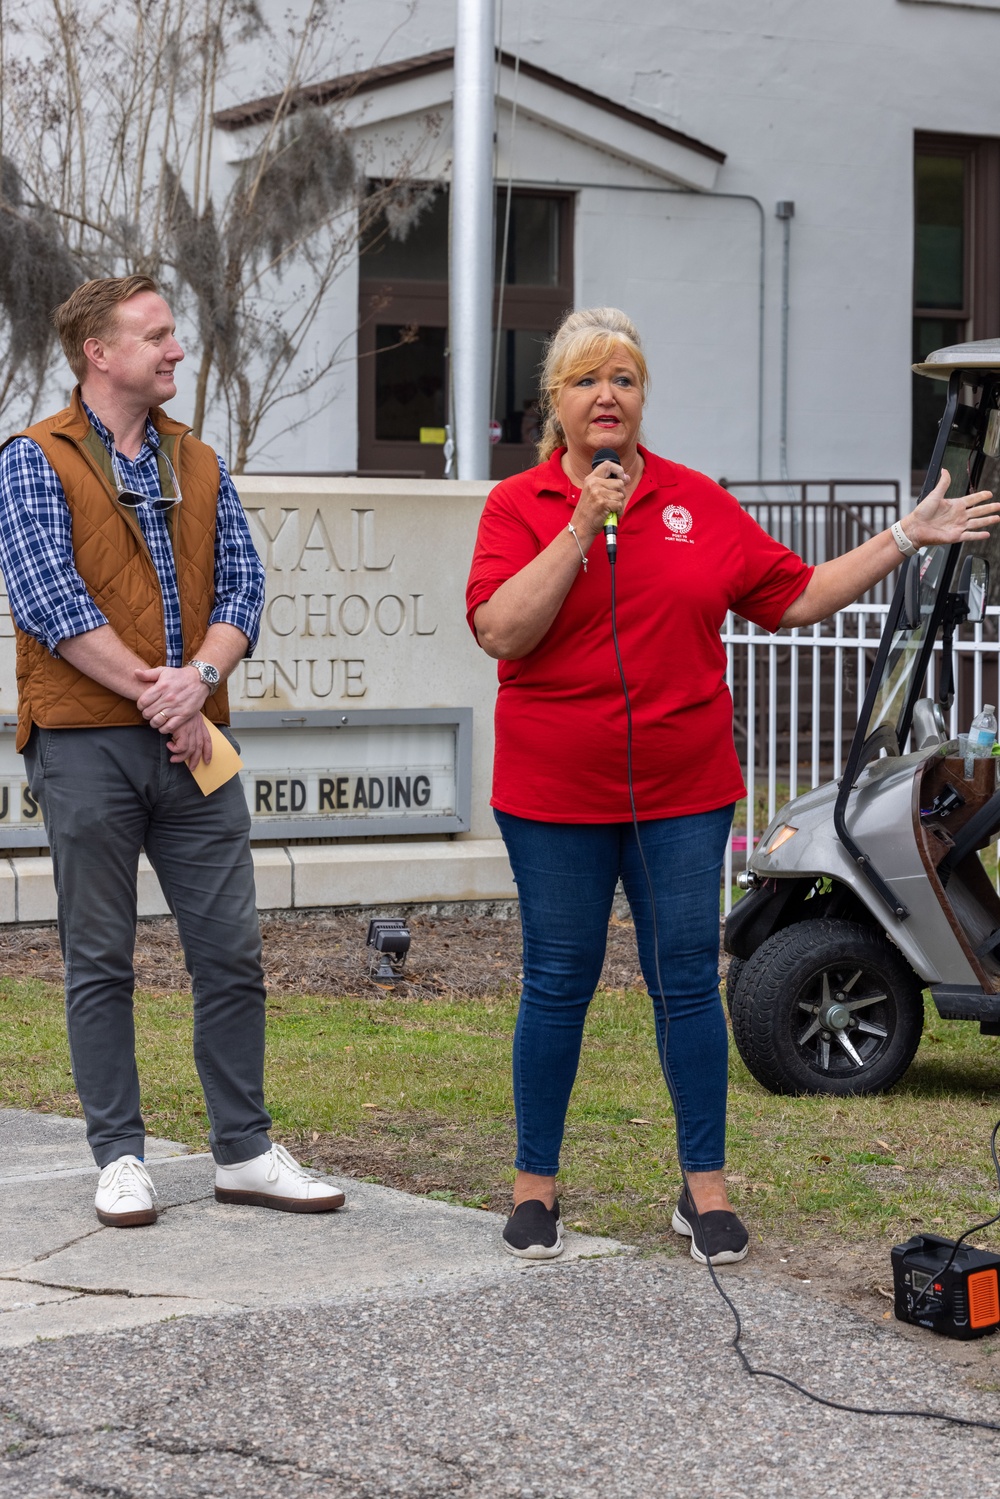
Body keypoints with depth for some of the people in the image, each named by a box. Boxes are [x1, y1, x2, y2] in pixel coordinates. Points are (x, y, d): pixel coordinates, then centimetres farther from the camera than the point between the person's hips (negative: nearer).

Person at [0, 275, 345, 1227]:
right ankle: (119, 1158, 11)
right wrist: (156, 695, -14)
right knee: (100, 962, 3)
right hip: (86, 745, -5)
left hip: (193, 744, 5)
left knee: (231, 952, 4)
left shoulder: (199, 466, 15)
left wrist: (198, 676, -12)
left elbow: (241, 587, 7)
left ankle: (243, 1151, 12)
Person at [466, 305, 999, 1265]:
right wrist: (582, 528, -18)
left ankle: (704, 1187, 12)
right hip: (556, 795, -2)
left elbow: (794, 598, 13)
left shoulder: (698, 502, 8)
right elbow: (500, 630, -15)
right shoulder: (519, 505, -1)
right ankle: (534, 1187, 16)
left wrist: (903, 541, 10)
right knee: (557, 985, 4)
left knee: (687, 981, 2)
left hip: (682, 792, 2)